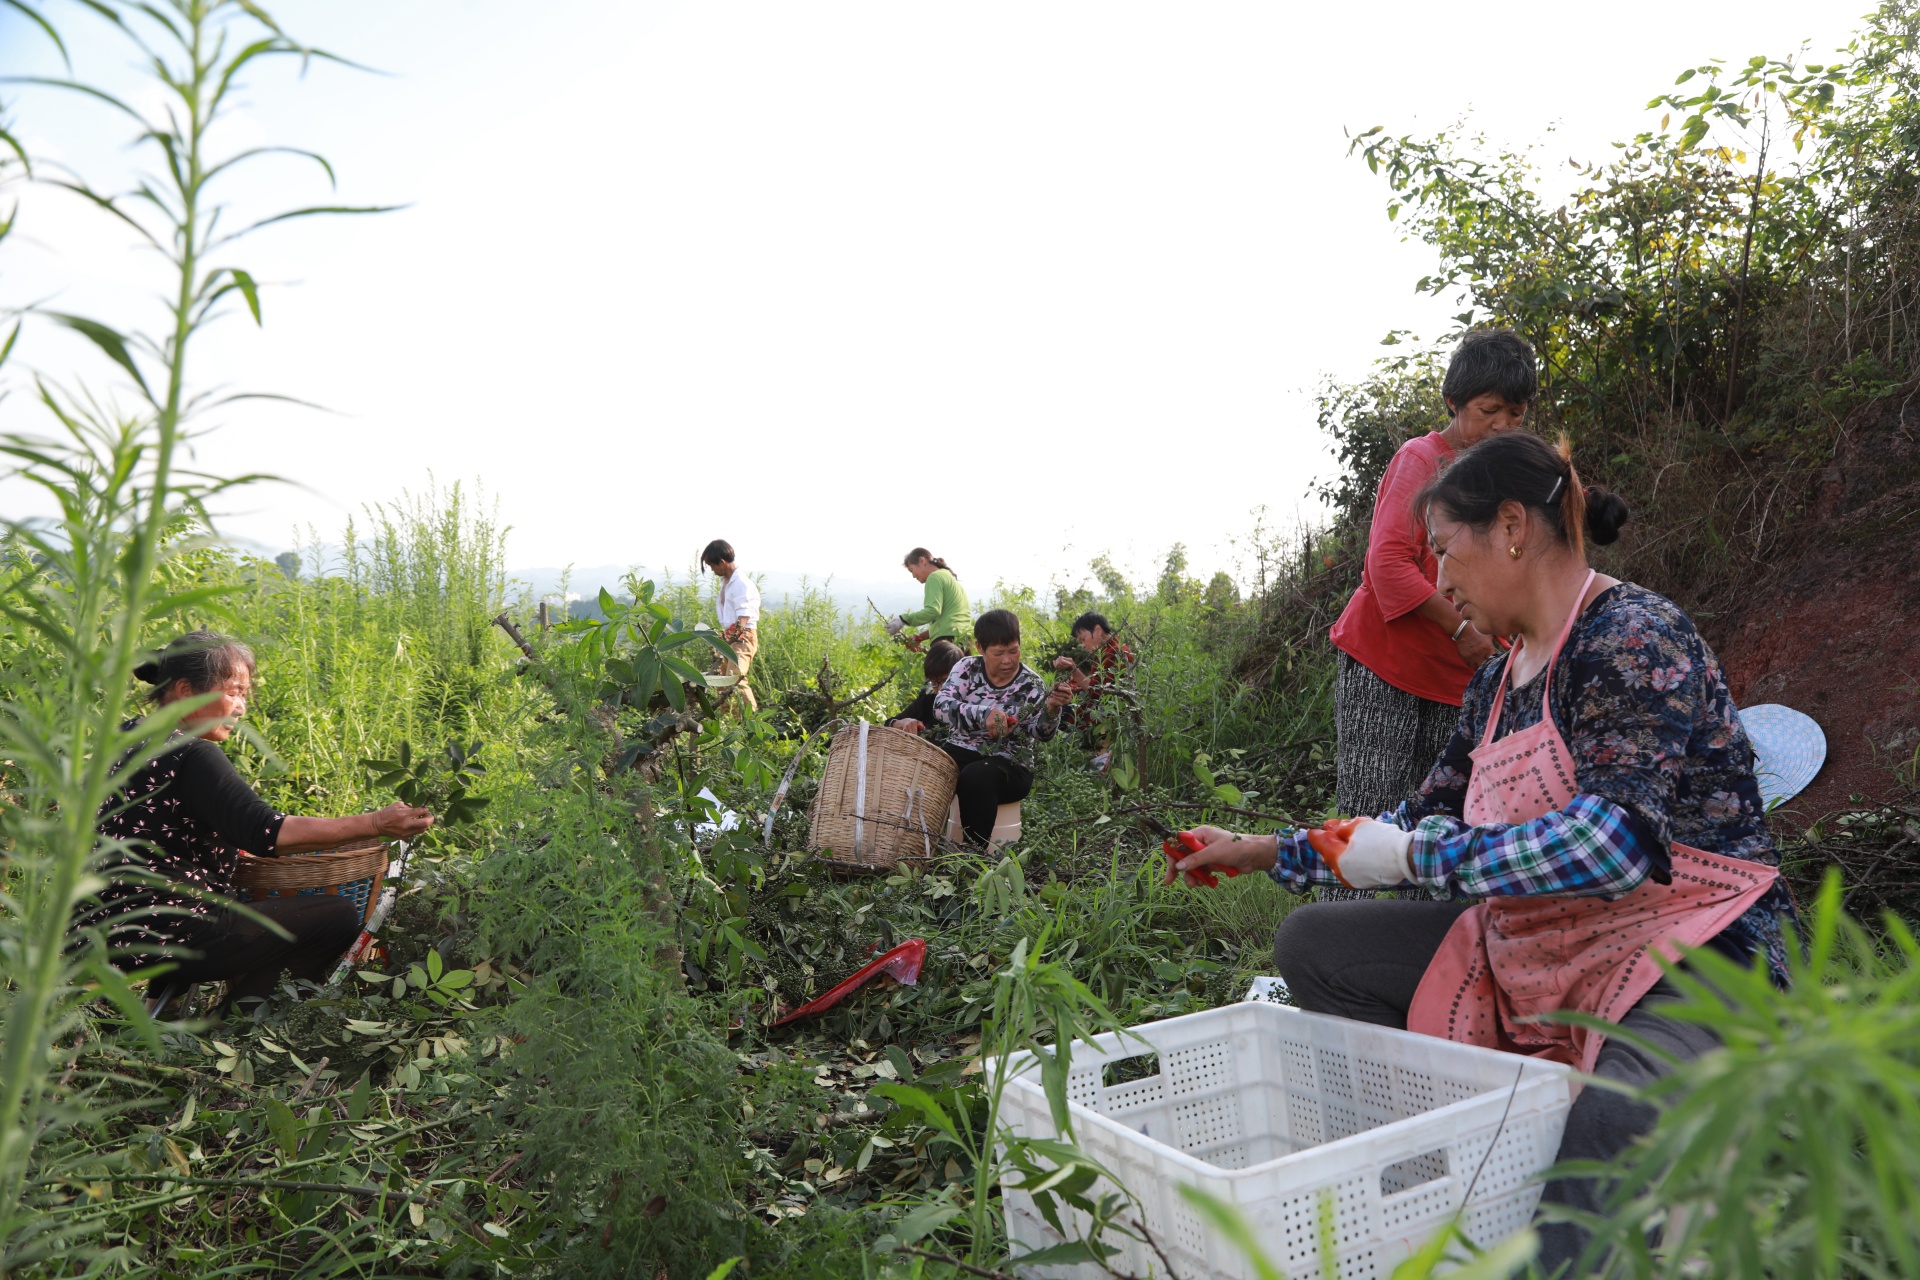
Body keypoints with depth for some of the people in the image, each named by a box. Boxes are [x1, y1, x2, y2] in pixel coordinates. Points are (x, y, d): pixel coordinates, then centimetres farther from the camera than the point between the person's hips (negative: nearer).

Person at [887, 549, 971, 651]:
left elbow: (933, 611, -16)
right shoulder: (950, 577, 26)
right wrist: (920, 637, 23)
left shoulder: (935, 577, -2)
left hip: (948, 641, -9)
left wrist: (903, 619, -14)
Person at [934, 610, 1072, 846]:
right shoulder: (967, 668, 0)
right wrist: (983, 714, -32)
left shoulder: (1030, 683, -2)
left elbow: (1040, 733, -10)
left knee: (975, 777, -35)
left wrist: (1051, 709, -32)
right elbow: (941, 704, -15)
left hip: (1009, 763, -2)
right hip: (961, 750, 2)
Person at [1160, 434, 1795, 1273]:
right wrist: (1263, 851, 19)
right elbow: (1423, 822, 19)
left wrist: (1412, 856, -21)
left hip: (1687, 959, -9)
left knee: (1613, 1120, -41)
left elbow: (1615, 843, -28)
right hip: (1530, 945, 9)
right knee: (1312, 945, 2)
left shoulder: (1633, 635, -15)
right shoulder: (1497, 684, 10)